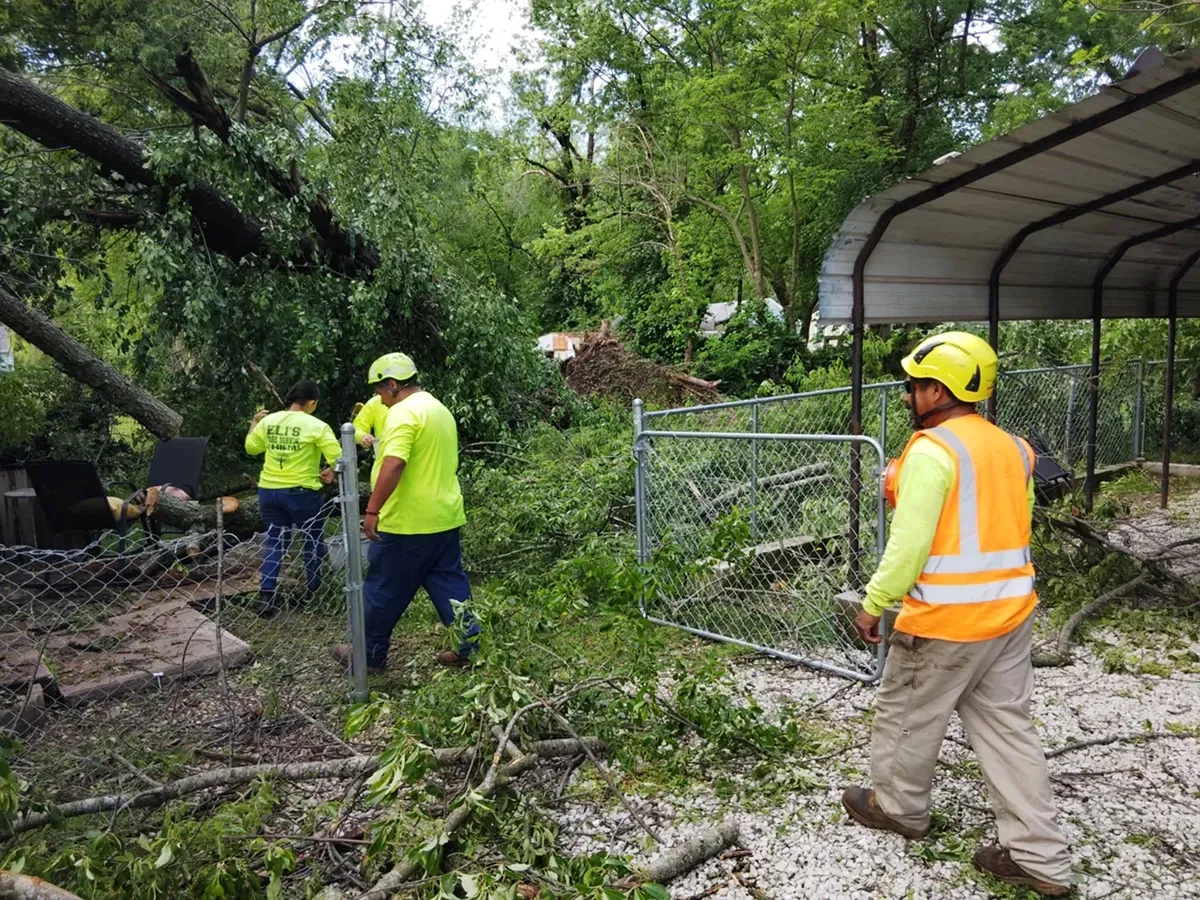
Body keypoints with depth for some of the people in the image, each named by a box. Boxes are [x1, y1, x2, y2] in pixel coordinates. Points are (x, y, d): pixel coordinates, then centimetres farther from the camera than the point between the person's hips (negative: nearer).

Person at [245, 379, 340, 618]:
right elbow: (338, 458, -17)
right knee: (313, 541, 14)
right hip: (301, 492, -4)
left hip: (269, 491, 5)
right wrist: (330, 472, 3)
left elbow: (251, 448, 17)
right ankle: (314, 592, 24)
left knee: (274, 541, 14)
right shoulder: (316, 426, -12)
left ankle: (266, 595, 6)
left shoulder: (268, 421, 3)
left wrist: (254, 424, 31)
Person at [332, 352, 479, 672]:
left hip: (407, 522, -9)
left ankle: (370, 654, 18)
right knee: (450, 584, 13)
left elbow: (393, 465, -27)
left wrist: (372, 510, -25)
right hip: (445, 517, 9)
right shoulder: (440, 409, 14)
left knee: (384, 591, 6)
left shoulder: (403, 412, -16)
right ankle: (468, 647, 14)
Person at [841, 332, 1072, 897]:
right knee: (1007, 728, 14)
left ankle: (897, 806, 34)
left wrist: (873, 604, -10)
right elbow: (1017, 530, 15)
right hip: (1011, 613, 8)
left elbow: (909, 544, -21)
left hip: (946, 620, -8)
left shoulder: (932, 451, -18)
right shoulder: (1012, 448, 8)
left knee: (907, 715, 14)